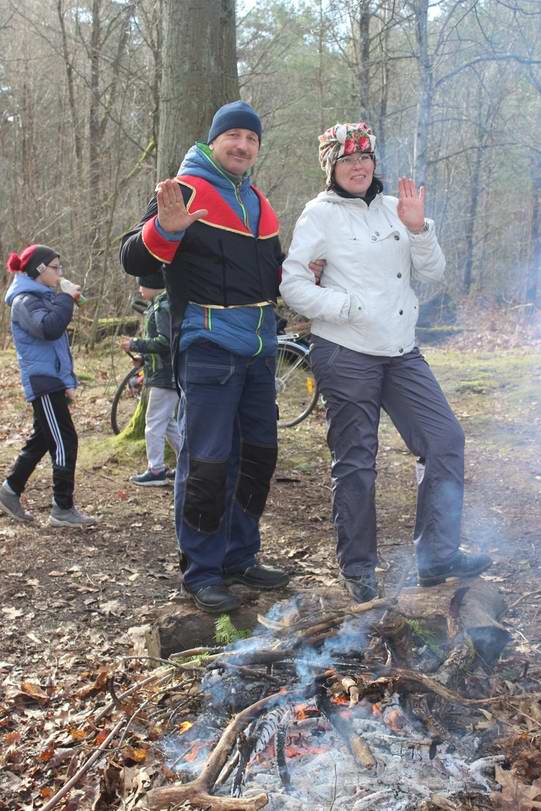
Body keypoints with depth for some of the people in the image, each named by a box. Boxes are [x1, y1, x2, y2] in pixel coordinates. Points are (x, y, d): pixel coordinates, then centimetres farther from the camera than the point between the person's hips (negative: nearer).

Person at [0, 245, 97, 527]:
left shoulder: (44, 297, 18)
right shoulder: (24, 300, -11)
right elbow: (48, 328, -31)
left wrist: (68, 381, 17)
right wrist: (67, 298, -20)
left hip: (52, 382, 10)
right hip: (42, 382, -10)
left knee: (40, 440, 15)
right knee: (65, 442, -8)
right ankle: (63, 510, -2)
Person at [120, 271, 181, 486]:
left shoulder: (163, 307, -15)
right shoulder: (160, 305, 17)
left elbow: (165, 342, -24)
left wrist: (135, 345, -16)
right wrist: (137, 345, 11)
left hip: (165, 375, -10)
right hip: (166, 374, 10)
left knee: (154, 422, -5)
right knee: (167, 422, 16)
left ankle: (156, 470, 0)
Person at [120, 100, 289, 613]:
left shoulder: (258, 204, 18)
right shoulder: (185, 191, -3)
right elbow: (134, 260, -11)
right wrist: (164, 229, -30)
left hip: (259, 348, 8)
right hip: (208, 346, -8)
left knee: (258, 454, 13)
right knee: (207, 461, -7)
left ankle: (240, 557, 27)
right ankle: (201, 571, 7)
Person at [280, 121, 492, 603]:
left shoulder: (393, 209, 12)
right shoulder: (322, 214, -2)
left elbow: (433, 273, 9)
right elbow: (293, 285, -8)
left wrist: (417, 227, -6)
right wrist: (349, 307, -15)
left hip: (402, 353, 6)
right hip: (346, 356, -5)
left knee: (446, 440, 1)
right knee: (355, 462, 1)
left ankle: (437, 556, 11)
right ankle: (358, 570, 16)